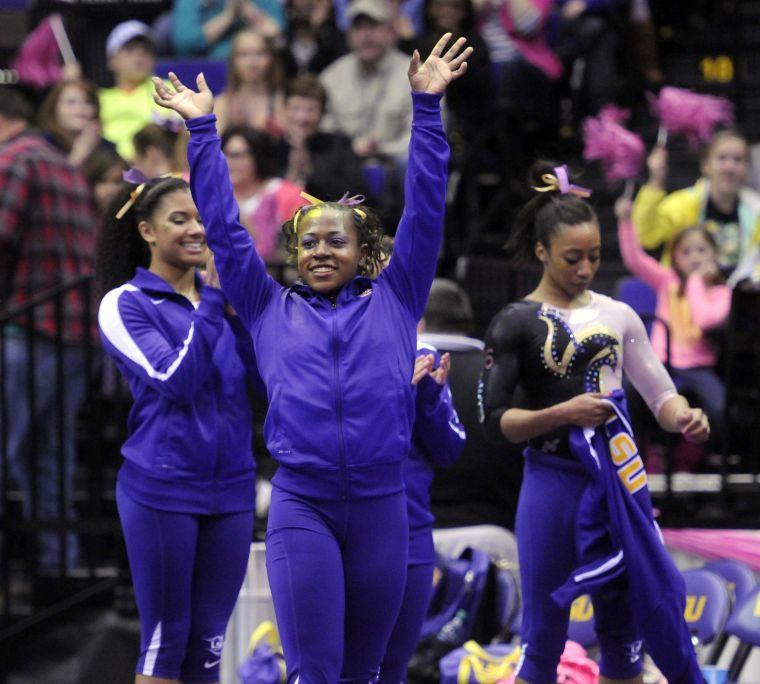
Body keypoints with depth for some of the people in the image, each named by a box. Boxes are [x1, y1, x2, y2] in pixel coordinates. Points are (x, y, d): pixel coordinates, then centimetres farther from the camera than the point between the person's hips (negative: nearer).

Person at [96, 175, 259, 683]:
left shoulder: (224, 297, 11)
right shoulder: (124, 304, -3)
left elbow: (263, 376, 0)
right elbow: (175, 379, -16)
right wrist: (214, 299, -14)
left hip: (230, 487, 5)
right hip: (162, 489, -4)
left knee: (208, 642, 7)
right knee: (165, 640, -2)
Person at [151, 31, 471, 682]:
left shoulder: (393, 303, 11)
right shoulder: (271, 310, 12)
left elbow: (425, 213, 8)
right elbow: (224, 226, 13)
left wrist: (428, 107, 4)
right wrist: (202, 129, 12)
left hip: (382, 504, 1)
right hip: (300, 505, -1)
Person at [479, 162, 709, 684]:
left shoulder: (617, 316, 9)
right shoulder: (517, 323, -1)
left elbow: (660, 394, 12)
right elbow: (494, 419, -6)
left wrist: (685, 418, -10)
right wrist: (563, 414, -20)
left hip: (623, 483, 4)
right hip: (555, 483, -3)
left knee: (625, 639, 8)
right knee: (544, 641, 0)